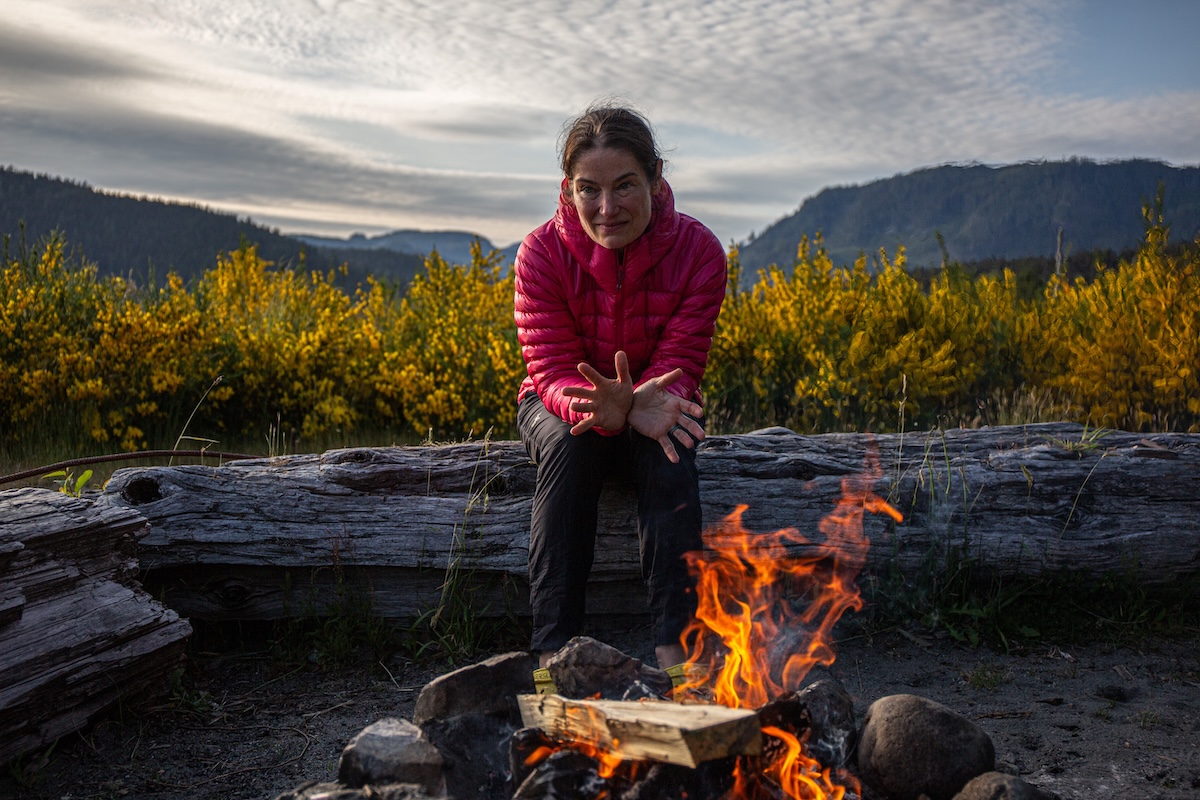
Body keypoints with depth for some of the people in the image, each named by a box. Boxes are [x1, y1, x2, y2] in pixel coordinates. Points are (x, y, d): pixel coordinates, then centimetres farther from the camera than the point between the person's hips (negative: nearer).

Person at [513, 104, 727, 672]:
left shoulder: (697, 251, -17)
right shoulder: (542, 254, -19)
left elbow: (680, 364, -18)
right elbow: (553, 371, -22)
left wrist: (644, 403, -43)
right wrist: (599, 407, -46)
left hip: (652, 406, 1)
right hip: (564, 404, 0)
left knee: (668, 449, -33)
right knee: (569, 443, -34)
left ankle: (673, 645, -31)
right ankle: (553, 646, -33)